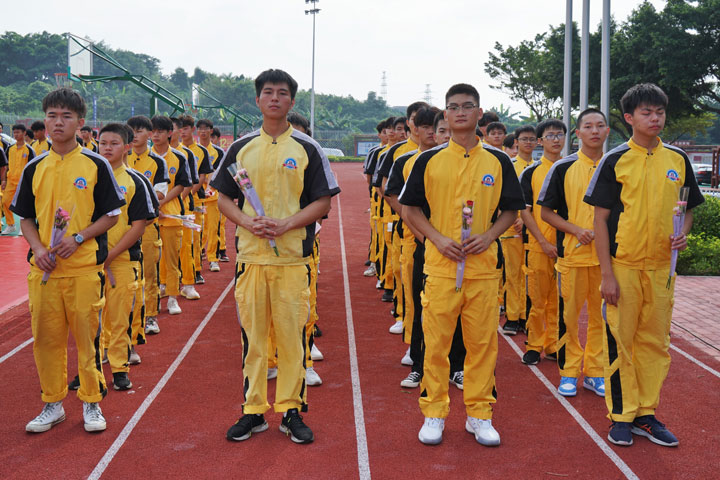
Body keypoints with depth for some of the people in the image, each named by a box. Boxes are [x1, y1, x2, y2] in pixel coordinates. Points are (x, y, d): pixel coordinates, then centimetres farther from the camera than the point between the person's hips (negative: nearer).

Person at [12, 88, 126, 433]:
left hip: (85, 266, -3)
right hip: (44, 268, 3)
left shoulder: (96, 165, -1)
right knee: (46, 337, 7)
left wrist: (77, 239, -13)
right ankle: (53, 404, 21)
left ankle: (91, 402, 17)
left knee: (87, 336, 2)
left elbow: (112, 214, 0)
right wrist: (37, 248, -6)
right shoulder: (34, 168, 8)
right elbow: (26, 217, 13)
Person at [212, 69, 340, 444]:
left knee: (291, 334, 1)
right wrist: (248, 222, -9)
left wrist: (285, 225, -14)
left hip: (293, 255, -2)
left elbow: (323, 202, 1)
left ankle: (291, 410, 13)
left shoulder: (307, 149, 3)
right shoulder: (241, 148, 9)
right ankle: (253, 410, 16)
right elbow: (223, 197, 10)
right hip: (250, 254, 2)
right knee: (251, 333, 5)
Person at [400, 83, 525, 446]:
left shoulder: (497, 161, 6)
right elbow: (412, 208, 6)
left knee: (482, 340, 5)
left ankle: (479, 414, 18)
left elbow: (511, 209, 10)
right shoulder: (429, 161, 3)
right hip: (440, 264, -1)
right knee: (436, 340, 2)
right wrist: (438, 238, -9)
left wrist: (488, 236, -7)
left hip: (484, 265, 1)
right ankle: (434, 413, 15)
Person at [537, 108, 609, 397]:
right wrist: (577, 230, -12)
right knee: (568, 315, 2)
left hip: (607, 254, 2)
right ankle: (568, 372, 14)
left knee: (601, 314, 8)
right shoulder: (563, 168, 0)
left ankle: (595, 372, 19)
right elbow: (545, 211, 1)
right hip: (572, 253, -2)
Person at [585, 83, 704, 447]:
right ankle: (621, 415, 14)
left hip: (661, 266, 4)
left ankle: (646, 413, 21)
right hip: (623, 266, -3)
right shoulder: (615, 160, -4)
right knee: (619, 341, 2)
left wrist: (682, 233, -6)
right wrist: (606, 273, -10)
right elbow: (601, 219, -4)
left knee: (655, 342, 9)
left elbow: (688, 208, 18)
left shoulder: (677, 159, 7)